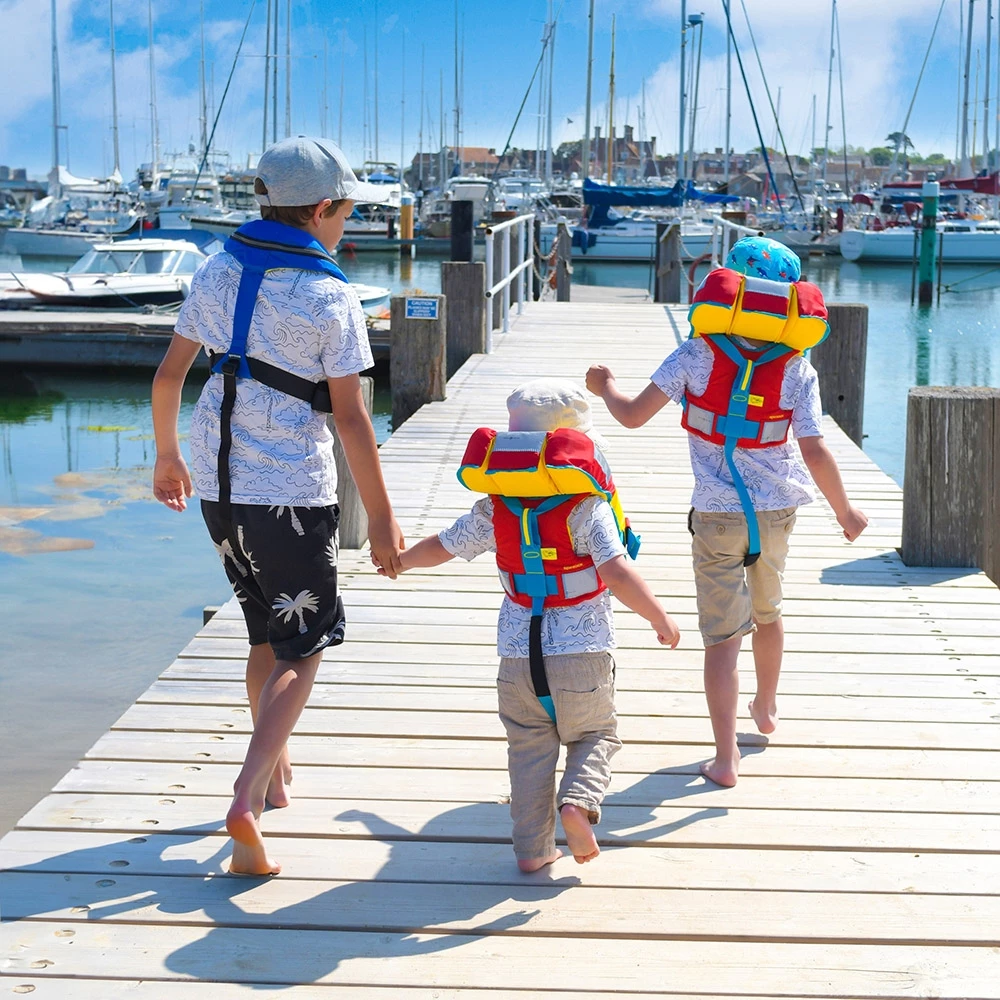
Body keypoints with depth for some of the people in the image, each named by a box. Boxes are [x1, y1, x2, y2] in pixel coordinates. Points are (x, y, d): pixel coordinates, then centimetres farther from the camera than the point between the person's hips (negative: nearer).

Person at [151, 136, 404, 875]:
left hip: (218, 486, 6)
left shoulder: (216, 274, 4)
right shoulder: (330, 298, -12)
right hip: (292, 492, -6)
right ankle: (247, 800, -13)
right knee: (300, 654, 3)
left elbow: (170, 375, 9)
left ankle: (275, 775, 36)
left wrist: (168, 456, 24)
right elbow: (350, 419, -13)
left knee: (267, 635, 23)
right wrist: (382, 517, -7)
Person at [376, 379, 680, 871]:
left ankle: (532, 847, 9)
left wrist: (402, 560, 35)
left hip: (519, 651, 3)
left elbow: (442, 547, 15)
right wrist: (661, 619, -10)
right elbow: (616, 572, -19)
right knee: (594, 736, 15)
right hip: (583, 651, -2)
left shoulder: (493, 510, 2)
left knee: (529, 747, 12)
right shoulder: (586, 506, -9)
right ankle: (579, 799, -12)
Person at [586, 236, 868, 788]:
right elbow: (815, 454, -10)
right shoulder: (797, 370, -5)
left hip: (717, 514, -3)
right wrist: (845, 511, 5)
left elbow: (633, 414, -9)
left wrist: (605, 386, 13)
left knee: (722, 636, -1)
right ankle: (767, 707, 49)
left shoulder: (699, 353, -9)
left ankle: (725, 759, -4)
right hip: (775, 509, 3)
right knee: (767, 611, 28)